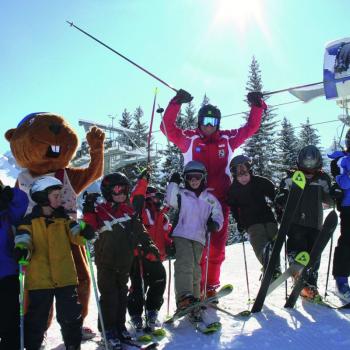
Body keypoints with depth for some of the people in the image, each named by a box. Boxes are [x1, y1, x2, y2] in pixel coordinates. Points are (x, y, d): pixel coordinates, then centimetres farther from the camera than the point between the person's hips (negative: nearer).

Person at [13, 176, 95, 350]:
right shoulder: (30, 221, 0)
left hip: (65, 278, 3)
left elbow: (75, 233, -1)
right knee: (36, 320, 8)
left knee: (71, 316, 8)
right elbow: (23, 238, -10)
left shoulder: (63, 219, 10)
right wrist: (21, 249, -33)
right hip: (39, 279, -2)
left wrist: (85, 232, -25)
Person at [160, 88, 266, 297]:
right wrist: (176, 104, -9)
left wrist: (257, 107, 8)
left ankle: (211, 286, 19)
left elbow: (251, 128, 19)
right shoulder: (189, 139, 5)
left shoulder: (227, 139, 10)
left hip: (220, 200, 2)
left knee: (217, 246, 6)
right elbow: (167, 127, 0)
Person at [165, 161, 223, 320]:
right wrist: (173, 183, -10)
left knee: (195, 270, 6)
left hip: (199, 238, 3)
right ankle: (184, 296, -34)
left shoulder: (210, 199, 16)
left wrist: (215, 224, -6)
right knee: (185, 263, -23)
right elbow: (170, 200, -8)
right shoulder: (181, 194, 10)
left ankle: (194, 304, 13)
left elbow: (218, 216, 15)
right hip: (182, 235, -3)